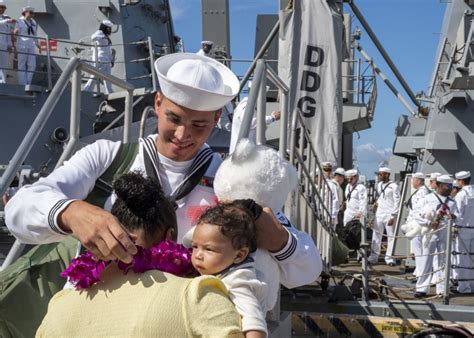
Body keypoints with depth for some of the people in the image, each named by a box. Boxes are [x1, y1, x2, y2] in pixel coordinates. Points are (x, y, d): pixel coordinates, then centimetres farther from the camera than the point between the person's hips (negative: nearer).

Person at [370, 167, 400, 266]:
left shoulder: (394, 186, -8)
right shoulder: (379, 185, 11)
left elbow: (397, 202, -9)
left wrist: (392, 216, -13)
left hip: (389, 215, -6)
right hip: (379, 214, 6)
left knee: (391, 237, 0)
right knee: (376, 235, 6)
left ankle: (390, 258, 5)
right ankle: (373, 257, 10)